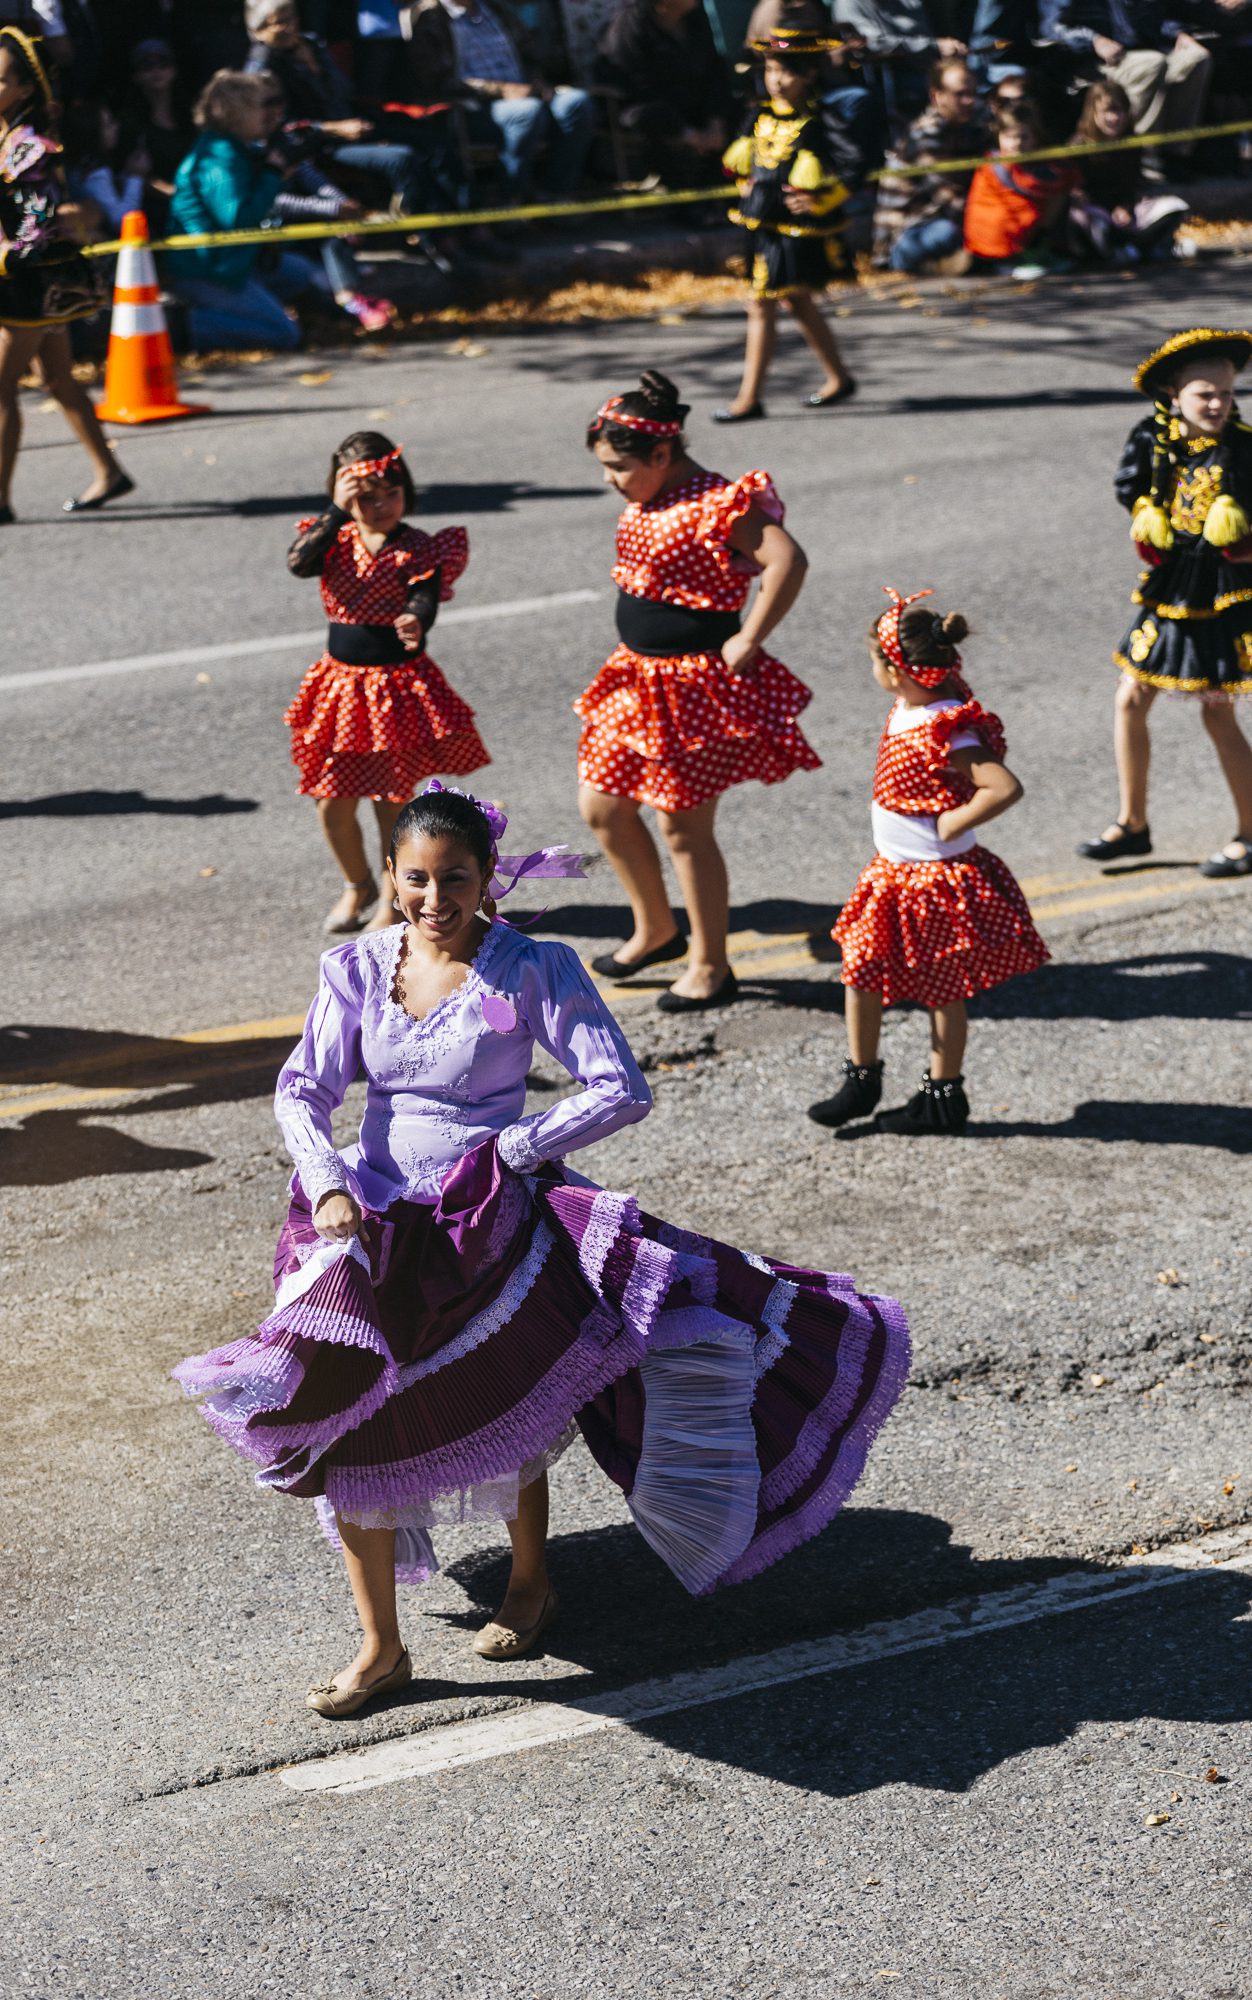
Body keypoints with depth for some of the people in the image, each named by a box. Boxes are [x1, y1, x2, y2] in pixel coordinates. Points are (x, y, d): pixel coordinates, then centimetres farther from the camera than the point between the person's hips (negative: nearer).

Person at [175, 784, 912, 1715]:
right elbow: (303, 1087, -1)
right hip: (372, 1222, 3)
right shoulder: (361, 967, -1)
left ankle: (531, 1583, 40)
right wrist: (327, 1184, -17)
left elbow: (622, 1090, -13)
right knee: (344, 1421, 0)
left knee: (506, 1414, 11)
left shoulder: (532, 971, -11)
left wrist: (511, 1149, -16)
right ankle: (381, 1647, 13)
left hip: (488, 1224, -3)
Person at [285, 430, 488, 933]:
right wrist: (337, 511, -27)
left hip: (399, 684, -3)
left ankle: (394, 898, 24)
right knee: (332, 803, 9)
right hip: (341, 681, 3)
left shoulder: (419, 548, -9)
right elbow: (299, 563, -21)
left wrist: (414, 623, -47)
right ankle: (357, 883, 35)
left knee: (394, 801, 5)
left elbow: (425, 601, -24)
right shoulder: (335, 540, -2)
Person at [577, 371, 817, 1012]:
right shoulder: (648, 498, 6)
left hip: (696, 686, -9)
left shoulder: (717, 505, -21)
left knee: (683, 827, 0)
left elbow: (788, 561, -33)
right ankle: (655, 930, 32)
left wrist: (748, 642, -26)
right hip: (638, 675, 9)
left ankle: (710, 966, 16)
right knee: (602, 804, 13)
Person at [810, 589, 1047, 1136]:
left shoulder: (946, 733, -28)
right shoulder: (911, 709, -1)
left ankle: (944, 1097, 20)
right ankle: (861, 1080, 25)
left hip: (935, 880, -9)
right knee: (860, 969, 12)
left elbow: (1005, 787, -36)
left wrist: (950, 824, -25)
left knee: (941, 991, 6)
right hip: (891, 872, 9)